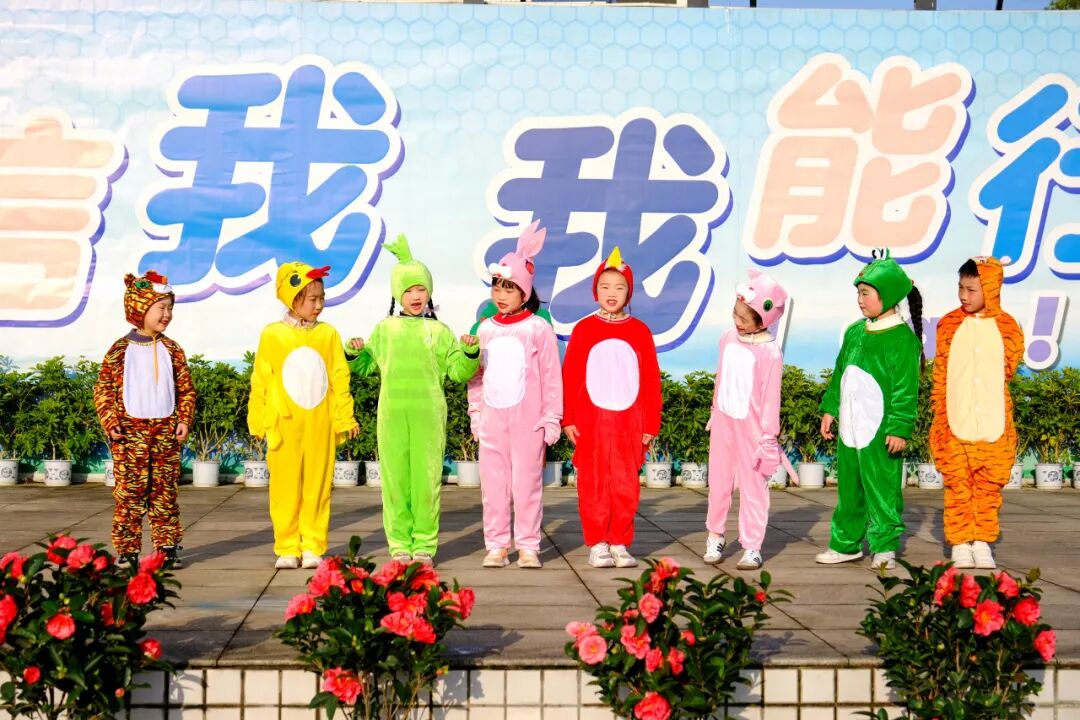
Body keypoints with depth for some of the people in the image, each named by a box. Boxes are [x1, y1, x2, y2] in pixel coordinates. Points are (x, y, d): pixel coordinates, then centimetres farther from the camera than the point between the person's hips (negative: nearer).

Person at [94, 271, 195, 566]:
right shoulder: (121, 350, -1)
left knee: (165, 491, 6)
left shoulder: (171, 350, 8)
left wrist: (184, 420, 0)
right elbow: (103, 389, 0)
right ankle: (128, 550, 3)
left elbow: (186, 389, 10)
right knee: (129, 491, -2)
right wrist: (111, 422, -9)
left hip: (166, 432, 3)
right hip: (130, 432, -3)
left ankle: (168, 546, 13)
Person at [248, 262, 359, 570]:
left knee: (318, 487, 4)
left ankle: (313, 547, 12)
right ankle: (287, 548, 11)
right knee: (285, 488, 3)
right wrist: (257, 421, 3)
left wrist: (345, 418, 3)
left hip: (320, 426, 1)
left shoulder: (328, 334, 4)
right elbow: (260, 381, 5)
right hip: (284, 425, -1)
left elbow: (339, 379, 7)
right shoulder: (272, 335, 1)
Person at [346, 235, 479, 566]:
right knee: (395, 479, 3)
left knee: (426, 479, -1)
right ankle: (400, 544, 11)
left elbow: (459, 370, 7)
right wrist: (354, 353, -1)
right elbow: (365, 365, 19)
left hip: (428, 415, -1)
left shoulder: (439, 332, 9)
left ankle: (424, 544, 8)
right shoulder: (384, 330, 12)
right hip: (392, 414, 1)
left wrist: (470, 352, -11)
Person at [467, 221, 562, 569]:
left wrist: (551, 419, -3)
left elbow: (552, 377, -1)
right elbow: (475, 375, 13)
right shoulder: (485, 330, 9)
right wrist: (475, 413, 9)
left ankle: (528, 546, 7)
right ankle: (496, 546, 13)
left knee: (526, 481, -1)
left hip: (528, 419, -4)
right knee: (493, 482, 5)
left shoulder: (538, 329, -2)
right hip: (492, 419, 4)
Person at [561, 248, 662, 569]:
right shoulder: (583, 330, 1)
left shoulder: (639, 331, 4)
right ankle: (597, 544, 9)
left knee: (626, 485, 3)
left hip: (628, 423, 1)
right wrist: (568, 419, -3)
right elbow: (569, 376, 2)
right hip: (590, 422, -1)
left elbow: (651, 379, 5)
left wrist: (650, 424, 3)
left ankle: (620, 544, 12)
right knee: (593, 485, 2)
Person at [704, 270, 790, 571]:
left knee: (753, 485, 4)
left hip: (750, 425, -5)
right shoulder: (728, 339, 2)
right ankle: (715, 535, 28)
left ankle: (752, 547, 10)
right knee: (718, 481, 13)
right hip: (723, 421, 5)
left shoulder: (770, 352, -16)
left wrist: (768, 436, -11)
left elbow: (770, 397, -13)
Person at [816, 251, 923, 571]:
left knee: (882, 487, -1)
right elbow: (840, 373, 20)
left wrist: (899, 428, -15)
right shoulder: (855, 332, 11)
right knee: (848, 487, 14)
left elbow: (905, 387, -12)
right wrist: (830, 408, 18)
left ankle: (884, 547, 9)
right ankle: (846, 544, 23)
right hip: (850, 425, 7)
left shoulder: (902, 338, -10)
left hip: (880, 429, -7)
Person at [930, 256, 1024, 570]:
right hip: (955, 426, -1)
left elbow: (1009, 369, 10)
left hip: (994, 426, 1)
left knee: (989, 485, 6)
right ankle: (960, 544, 8)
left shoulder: (1008, 328, 1)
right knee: (957, 485, 1)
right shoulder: (949, 326, 1)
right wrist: (940, 414, -2)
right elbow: (940, 373, 3)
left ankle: (982, 543, 16)